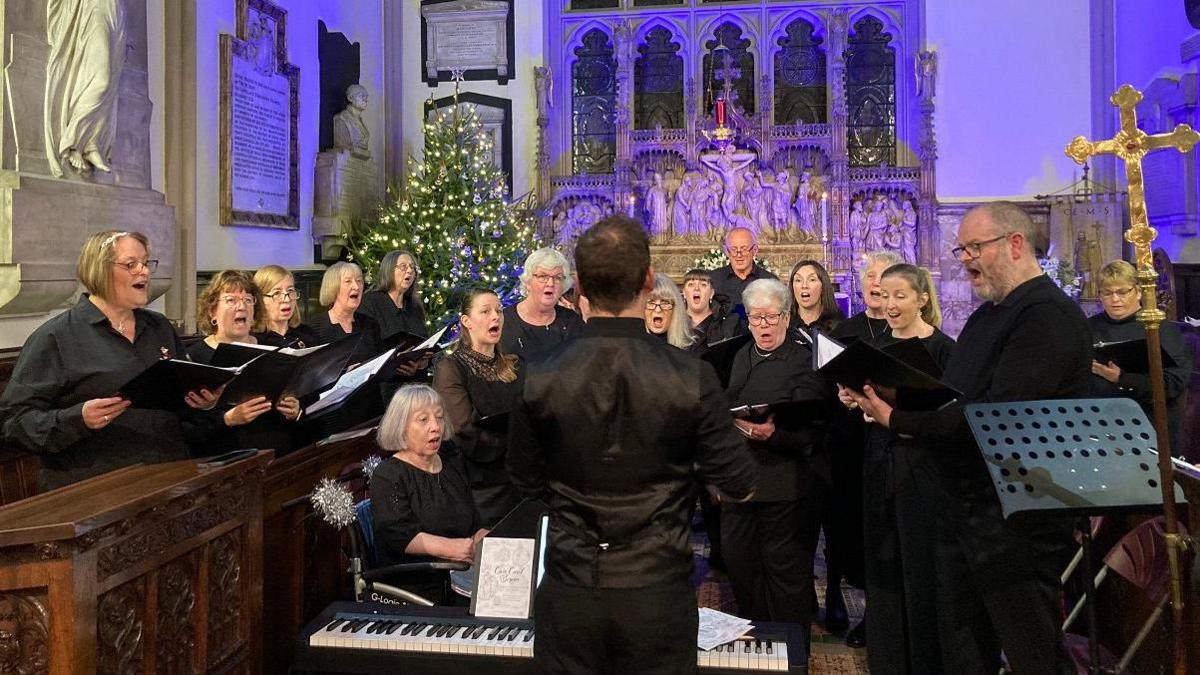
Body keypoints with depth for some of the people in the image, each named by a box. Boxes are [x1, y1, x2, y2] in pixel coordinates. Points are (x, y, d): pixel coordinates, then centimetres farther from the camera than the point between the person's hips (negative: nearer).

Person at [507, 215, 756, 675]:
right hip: (658, 593, -1)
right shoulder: (691, 378, -16)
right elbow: (739, 488, -7)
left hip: (569, 594, 1)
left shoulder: (539, 378, -11)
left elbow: (527, 483, 3)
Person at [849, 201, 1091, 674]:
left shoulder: (1048, 315, -16)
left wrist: (898, 419, -21)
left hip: (1017, 519, -9)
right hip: (967, 510, 9)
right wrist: (900, 411, -2)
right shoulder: (988, 314, 15)